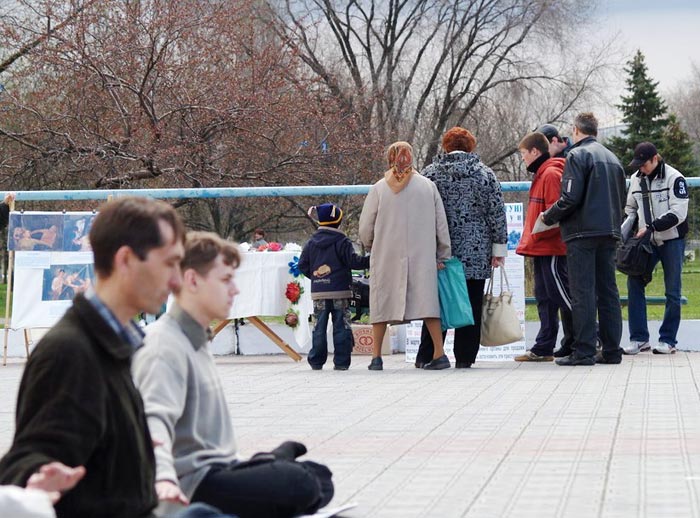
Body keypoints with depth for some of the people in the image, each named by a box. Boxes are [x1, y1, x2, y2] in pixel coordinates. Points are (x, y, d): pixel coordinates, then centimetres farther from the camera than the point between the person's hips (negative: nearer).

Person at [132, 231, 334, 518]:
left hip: (218, 470, 10)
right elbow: (155, 420, -34)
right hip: (192, 486, -10)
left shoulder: (196, 341, 16)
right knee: (298, 484, -24)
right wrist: (163, 478, -50)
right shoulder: (165, 346, -17)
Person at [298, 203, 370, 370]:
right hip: (340, 293, -4)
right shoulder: (342, 242, -6)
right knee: (341, 327, 1)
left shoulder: (311, 243, 8)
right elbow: (354, 261, -12)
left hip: (318, 293, 4)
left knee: (319, 328, 9)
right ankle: (341, 362, -2)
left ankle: (316, 361, 8)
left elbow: (302, 265, 9)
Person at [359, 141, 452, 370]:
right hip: (422, 257, 1)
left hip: (386, 256, -1)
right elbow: (441, 224, 6)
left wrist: (370, 244, 24)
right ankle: (439, 354, -1)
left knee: (381, 302, 7)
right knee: (426, 300, 4)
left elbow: (365, 227, 3)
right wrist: (443, 256, 14)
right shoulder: (428, 186, 3)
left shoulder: (379, 189, -1)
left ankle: (376, 356, 7)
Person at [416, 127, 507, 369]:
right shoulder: (485, 174, 1)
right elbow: (497, 214, 0)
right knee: (471, 304, 3)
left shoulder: (429, 174, 3)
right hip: (476, 252, -1)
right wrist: (499, 248, 6)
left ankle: (426, 356, 9)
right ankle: (464, 357, 3)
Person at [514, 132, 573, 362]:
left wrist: (536, 235, -18)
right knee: (545, 299, 11)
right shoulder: (541, 175, 18)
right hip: (542, 248, 10)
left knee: (562, 295, -8)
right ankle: (544, 348, 14)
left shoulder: (551, 174, -13)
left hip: (552, 248, -10)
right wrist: (531, 240, 15)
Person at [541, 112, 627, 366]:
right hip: (609, 233, 7)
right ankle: (611, 350, 10)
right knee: (608, 290, 9)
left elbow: (571, 198, -16)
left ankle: (584, 351, -8)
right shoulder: (612, 158, 18)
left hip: (582, 233, -7)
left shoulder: (577, 155, -8)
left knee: (583, 291, -6)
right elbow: (621, 199, 21)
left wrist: (548, 217, -2)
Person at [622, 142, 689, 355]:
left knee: (672, 290, 1)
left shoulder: (674, 178, -11)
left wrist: (651, 227, -23)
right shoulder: (636, 179, 7)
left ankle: (668, 340, 9)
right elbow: (630, 208, 19)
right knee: (634, 283, -3)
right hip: (647, 241, 5)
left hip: (672, 241, -5)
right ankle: (639, 338, 3)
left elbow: (678, 213, -18)